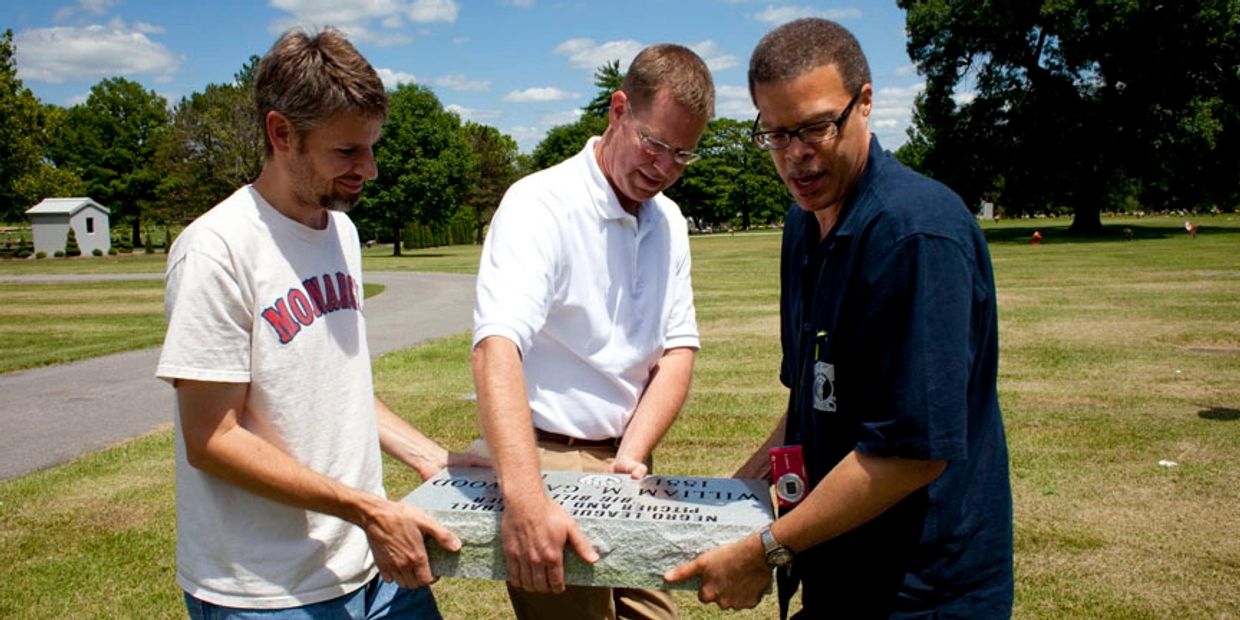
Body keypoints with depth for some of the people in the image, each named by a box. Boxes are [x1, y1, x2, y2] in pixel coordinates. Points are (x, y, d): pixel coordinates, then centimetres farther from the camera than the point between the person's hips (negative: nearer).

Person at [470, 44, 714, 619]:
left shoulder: (668, 221, 6)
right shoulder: (540, 205, -17)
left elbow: (677, 349, 4)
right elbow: (498, 347, -31)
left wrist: (631, 457, -11)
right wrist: (525, 498, -43)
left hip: (624, 462, 7)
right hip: (548, 461, -6)